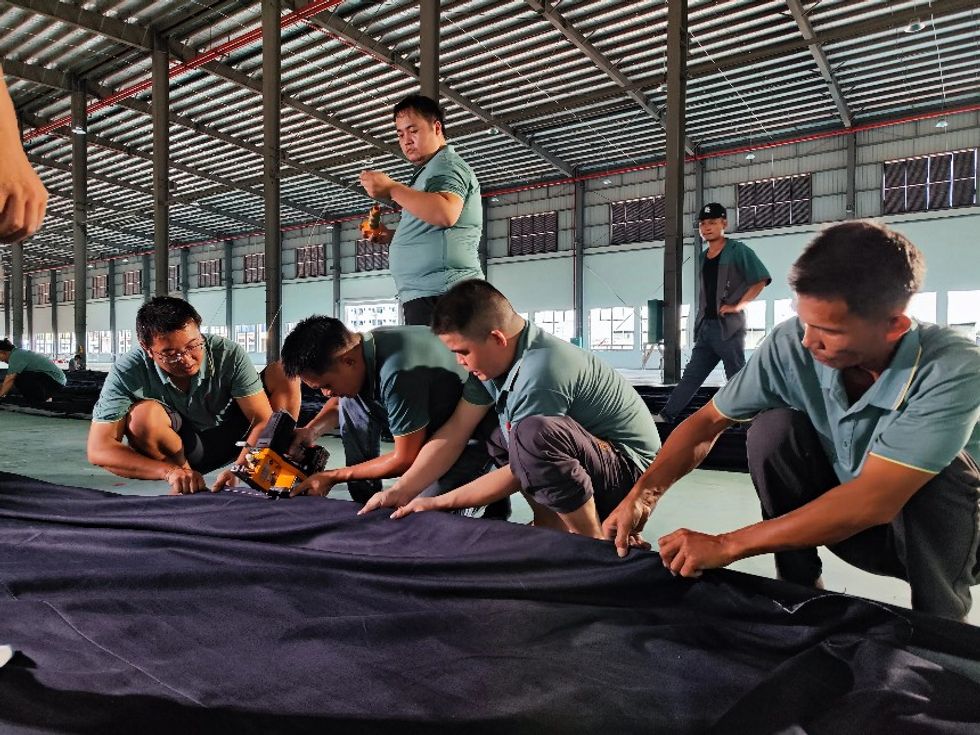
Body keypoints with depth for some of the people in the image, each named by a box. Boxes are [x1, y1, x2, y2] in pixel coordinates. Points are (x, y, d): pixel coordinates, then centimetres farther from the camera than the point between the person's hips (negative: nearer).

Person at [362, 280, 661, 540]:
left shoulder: (539, 374, -28)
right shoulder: (496, 356, -1)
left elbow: (520, 474, -20)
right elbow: (455, 430, 0)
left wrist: (438, 503, -11)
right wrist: (400, 492, -4)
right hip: (583, 469, 9)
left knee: (533, 433, -34)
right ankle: (552, 524, 9)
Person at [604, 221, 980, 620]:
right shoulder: (791, 344, -22)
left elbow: (874, 500, -38)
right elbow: (708, 422, -12)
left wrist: (726, 545, -38)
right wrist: (643, 494, -27)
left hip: (944, 531, -2)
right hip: (842, 519, 3)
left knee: (941, 470, -33)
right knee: (774, 428, -22)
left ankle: (939, 623, -7)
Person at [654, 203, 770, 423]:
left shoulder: (737, 251, -5)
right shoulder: (703, 256, 16)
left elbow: (761, 280, -10)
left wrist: (738, 305, -15)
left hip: (729, 327, -7)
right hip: (706, 326, 7)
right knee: (691, 375, 9)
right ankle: (666, 415, 11)